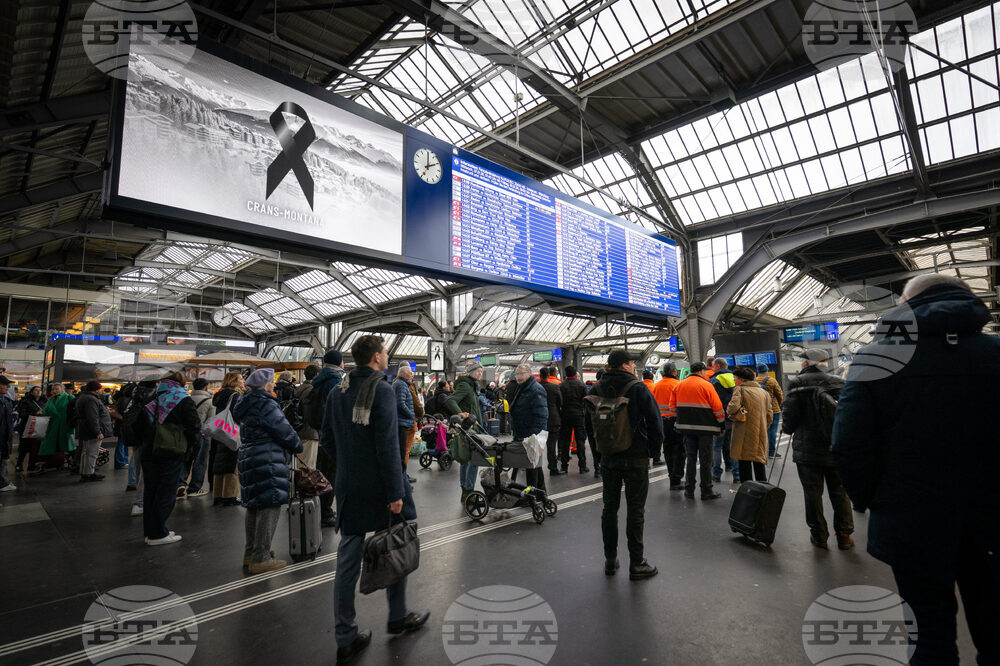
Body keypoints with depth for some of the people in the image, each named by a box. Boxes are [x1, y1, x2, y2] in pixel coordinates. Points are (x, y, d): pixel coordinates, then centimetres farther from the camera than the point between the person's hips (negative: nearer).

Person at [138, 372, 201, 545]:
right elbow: (194, 427, -11)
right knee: (166, 493, 2)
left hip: (149, 453, 6)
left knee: (150, 491, 15)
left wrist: (145, 443, 15)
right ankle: (157, 534, 7)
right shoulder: (184, 400, -6)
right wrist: (187, 449, 1)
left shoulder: (152, 399, 8)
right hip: (172, 455, -6)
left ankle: (150, 531, 24)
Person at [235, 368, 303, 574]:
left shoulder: (246, 405, 15)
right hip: (267, 462, -11)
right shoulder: (266, 405, -16)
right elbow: (284, 431, -14)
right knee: (270, 506, -5)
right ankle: (260, 559, 0)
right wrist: (298, 446, 4)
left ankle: (250, 553, 29)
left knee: (255, 505, 18)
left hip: (248, 458, 11)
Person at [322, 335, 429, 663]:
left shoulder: (337, 392, 6)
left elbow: (328, 439, 12)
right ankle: (398, 617, 33)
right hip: (380, 487, -6)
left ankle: (346, 638, 22)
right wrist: (396, 493, -17)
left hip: (348, 488, 6)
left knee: (347, 561, 11)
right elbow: (387, 445, -20)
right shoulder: (382, 390, -16)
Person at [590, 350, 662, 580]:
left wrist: (600, 449, 12)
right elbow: (655, 422, -11)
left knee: (609, 507, 14)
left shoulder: (597, 389, 1)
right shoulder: (638, 388, -11)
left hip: (608, 458, 4)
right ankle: (636, 564, 14)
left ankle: (610, 561, 24)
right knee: (635, 510, 5)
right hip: (635, 458, -4)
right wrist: (650, 450, 2)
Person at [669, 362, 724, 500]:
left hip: (687, 427, 5)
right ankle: (706, 491, 10)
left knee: (690, 457, 12)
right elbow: (717, 407, -7)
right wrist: (722, 424, 4)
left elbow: (673, 407, 10)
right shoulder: (706, 385, -8)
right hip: (705, 427, -5)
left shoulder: (678, 385, 7)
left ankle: (689, 489, 15)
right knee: (705, 459, 4)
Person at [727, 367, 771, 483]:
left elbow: (733, 407, -21)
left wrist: (730, 413, -1)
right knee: (759, 466, 12)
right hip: (761, 434, 6)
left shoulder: (740, 389, -4)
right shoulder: (764, 392, 15)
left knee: (744, 465, 0)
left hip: (745, 433, -6)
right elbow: (769, 417, 14)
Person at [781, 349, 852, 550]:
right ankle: (844, 535, 21)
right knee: (840, 492, 13)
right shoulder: (839, 383, 2)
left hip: (807, 449, -3)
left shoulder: (797, 383, -8)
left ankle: (819, 535, 14)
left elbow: (789, 415, -10)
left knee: (812, 492, 6)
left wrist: (788, 429, 11)